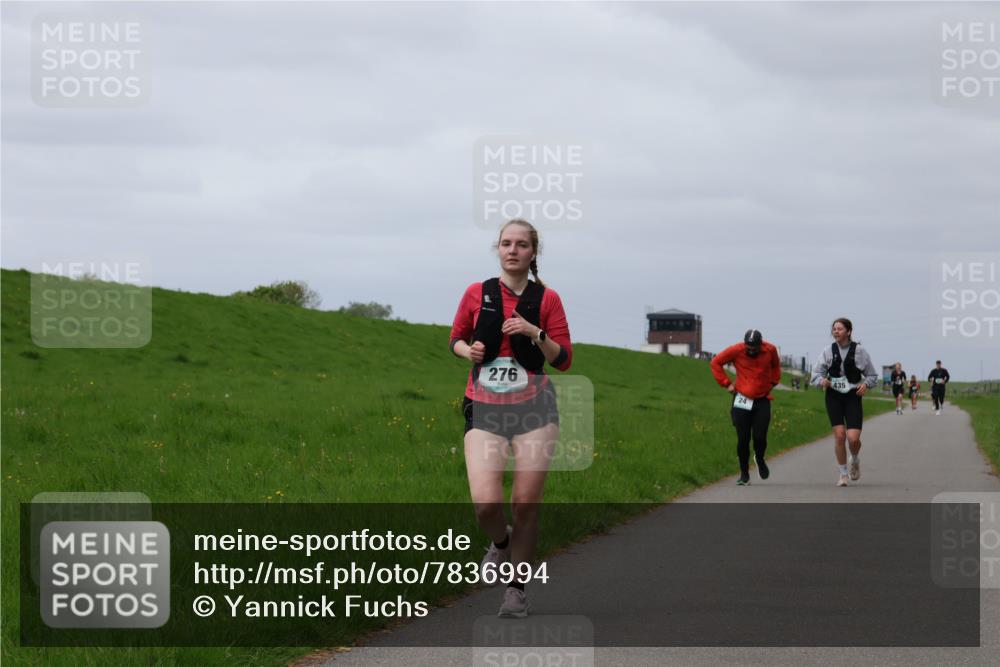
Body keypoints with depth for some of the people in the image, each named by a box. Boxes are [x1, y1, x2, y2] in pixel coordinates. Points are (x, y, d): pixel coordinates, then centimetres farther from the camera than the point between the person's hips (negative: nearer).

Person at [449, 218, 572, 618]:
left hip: (533, 408, 0)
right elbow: (456, 339, 19)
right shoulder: (477, 294, 5)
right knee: (486, 503, -16)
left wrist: (536, 334, -12)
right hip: (485, 409, 0)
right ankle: (500, 543, 19)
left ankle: (516, 588, 15)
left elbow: (563, 360, 5)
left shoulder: (546, 299, 3)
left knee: (525, 503, -2)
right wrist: (468, 350, -4)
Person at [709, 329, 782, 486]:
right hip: (742, 400, -1)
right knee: (743, 439, -1)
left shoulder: (770, 350, -2)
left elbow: (775, 365, 22)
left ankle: (760, 459, 26)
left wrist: (773, 382, 11)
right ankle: (744, 474, 12)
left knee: (760, 437, -7)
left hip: (762, 401, 1)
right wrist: (726, 383, -1)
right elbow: (715, 363, 3)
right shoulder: (736, 351, -10)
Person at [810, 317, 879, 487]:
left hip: (853, 397, -1)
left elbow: (873, 376, 7)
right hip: (834, 397, 1)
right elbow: (816, 373, 2)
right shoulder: (828, 351, 1)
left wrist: (866, 384, -13)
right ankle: (843, 473, 9)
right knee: (839, 435, -8)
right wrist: (822, 381, -19)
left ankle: (855, 461, 25)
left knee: (853, 438, -10)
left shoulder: (859, 351, -1)